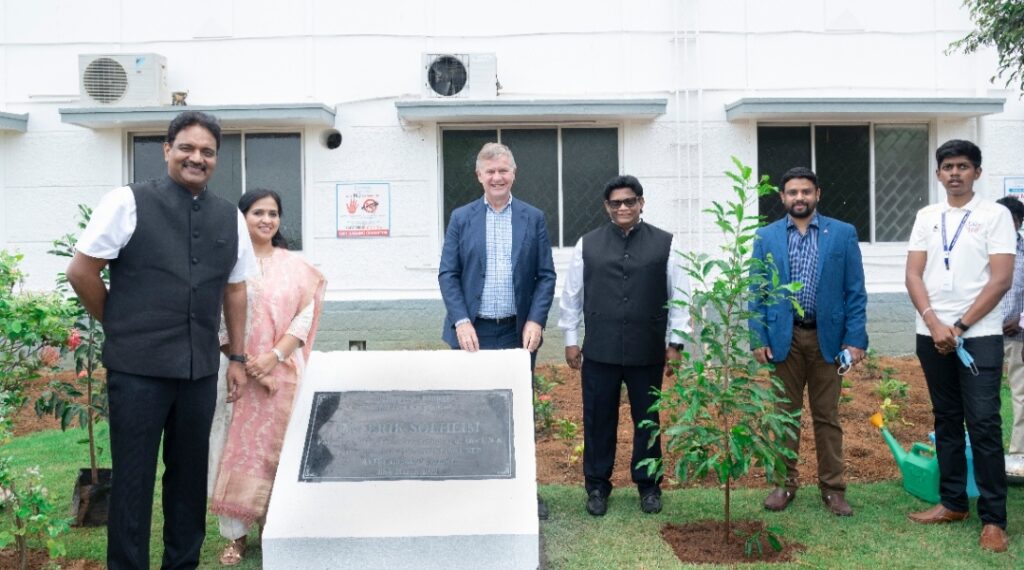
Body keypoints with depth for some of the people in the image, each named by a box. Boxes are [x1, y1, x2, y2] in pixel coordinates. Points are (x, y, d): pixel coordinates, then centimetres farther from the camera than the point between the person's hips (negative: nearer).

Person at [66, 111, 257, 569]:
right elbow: (81, 272, -2)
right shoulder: (128, 202, -5)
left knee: (190, 473, 15)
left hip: (201, 371, 4)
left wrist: (237, 357, 14)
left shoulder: (229, 217, 8)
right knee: (133, 477, 5)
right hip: (138, 369, -4)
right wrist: (120, 326, 6)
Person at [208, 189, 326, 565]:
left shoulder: (295, 266, 7)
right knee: (239, 447, 1)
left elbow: (305, 316, 1)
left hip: (284, 373, 2)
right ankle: (235, 534, 11)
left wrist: (273, 357, -11)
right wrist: (246, 365, -14)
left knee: (280, 447, 7)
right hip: (240, 372, -2)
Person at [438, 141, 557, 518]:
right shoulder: (461, 218, 5)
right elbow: (447, 274, 1)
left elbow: (546, 275, 3)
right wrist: (461, 322, -11)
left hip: (518, 333, 1)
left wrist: (536, 320, -9)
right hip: (473, 333, 0)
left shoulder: (533, 218, 6)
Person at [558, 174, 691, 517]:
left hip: (648, 351, 0)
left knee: (647, 420, 11)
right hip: (599, 351, 1)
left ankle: (648, 486, 28)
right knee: (598, 419, 8)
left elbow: (679, 296, 3)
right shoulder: (588, 245, 4)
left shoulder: (664, 244, 1)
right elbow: (571, 295, 8)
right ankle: (597, 486, 23)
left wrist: (675, 343, 1)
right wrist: (571, 339, 7)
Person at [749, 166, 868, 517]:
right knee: (786, 414, 10)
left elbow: (855, 292, 0)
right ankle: (785, 483, 21)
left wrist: (855, 339, -6)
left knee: (827, 416, 8)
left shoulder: (843, 234, 2)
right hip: (784, 337, 1)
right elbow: (757, 293, 4)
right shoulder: (766, 237, 4)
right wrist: (758, 338, -4)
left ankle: (833, 487, 18)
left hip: (827, 336, 0)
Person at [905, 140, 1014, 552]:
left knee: (984, 425, -5)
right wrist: (934, 323, -10)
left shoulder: (995, 215, -1)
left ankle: (993, 518, 3)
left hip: (979, 335, -4)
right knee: (946, 421, 11)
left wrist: (960, 326, -12)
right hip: (932, 335, 4)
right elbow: (913, 275, 4)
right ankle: (953, 502, 21)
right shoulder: (926, 217, 9)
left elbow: (1000, 279, -8)